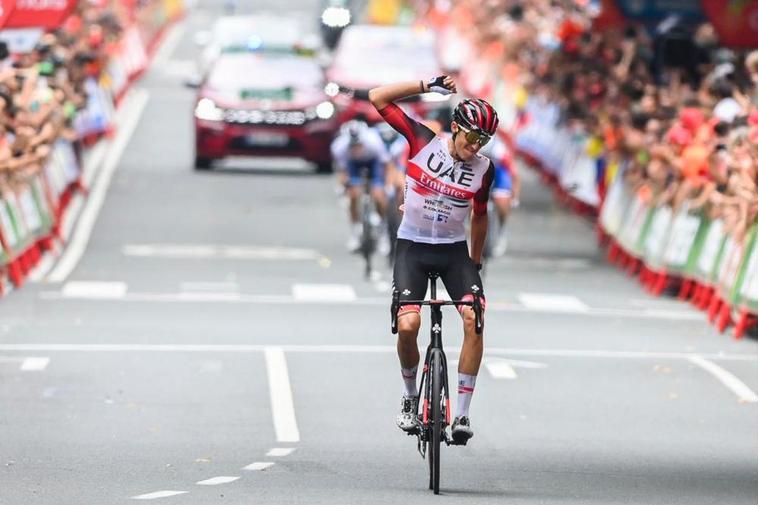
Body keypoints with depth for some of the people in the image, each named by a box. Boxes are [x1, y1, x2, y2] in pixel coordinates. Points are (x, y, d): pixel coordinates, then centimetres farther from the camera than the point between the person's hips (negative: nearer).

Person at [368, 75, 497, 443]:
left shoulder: (483, 169, -3)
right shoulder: (424, 142, -9)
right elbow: (378, 98, -12)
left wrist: (476, 261, 19)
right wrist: (427, 86, -17)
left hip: (454, 250, 2)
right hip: (412, 247, -2)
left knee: (475, 320, -19)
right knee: (408, 324, -22)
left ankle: (462, 413, -12)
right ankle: (410, 396, 6)